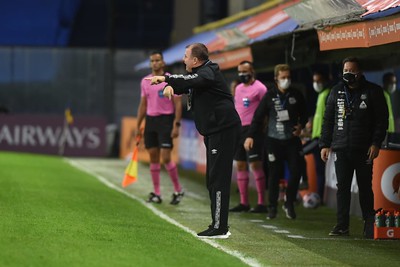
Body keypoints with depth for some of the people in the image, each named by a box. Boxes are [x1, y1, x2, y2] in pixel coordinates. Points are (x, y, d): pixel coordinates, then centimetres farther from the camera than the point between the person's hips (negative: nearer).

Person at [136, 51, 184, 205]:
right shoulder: (145, 81, 10)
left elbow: (178, 104, -8)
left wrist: (176, 125, -15)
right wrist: (138, 126, 13)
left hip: (166, 120, -5)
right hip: (150, 120, 5)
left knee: (165, 158, -11)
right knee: (153, 158, 5)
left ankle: (178, 190, 3)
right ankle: (156, 194, 10)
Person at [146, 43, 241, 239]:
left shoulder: (208, 73, -14)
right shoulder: (199, 73, 18)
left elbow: (191, 81, -33)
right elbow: (184, 84, 16)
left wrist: (165, 78, -31)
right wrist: (170, 86, -8)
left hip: (224, 130, -11)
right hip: (213, 132, 11)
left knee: (218, 179, -12)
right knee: (212, 180, 13)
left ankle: (219, 228, -12)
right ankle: (218, 226, 19)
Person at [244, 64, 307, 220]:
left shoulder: (296, 95, 5)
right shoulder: (269, 96, -1)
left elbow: (304, 114, 17)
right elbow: (258, 117, 1)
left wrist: (301, 125, -2)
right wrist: (251, 136, -6)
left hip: (292, 140, 2)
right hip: (274, 141, -2)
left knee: (296, 172, -5)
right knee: (274, 175, 0)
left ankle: (289, 204, 13)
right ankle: (272, 207, 12)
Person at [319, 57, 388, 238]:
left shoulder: (373, 91, 1)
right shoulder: (337, 92, 11)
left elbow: (382, 120, -1)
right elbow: (328, 120, 14)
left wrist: (376, 143, -10)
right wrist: (325, 144, 7)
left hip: (364, 149, -3)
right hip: (341, 149, 3)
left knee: (365, 187, 2)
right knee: (342, 187, 2)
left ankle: (369, 225, 9)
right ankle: (342, 225, 5)